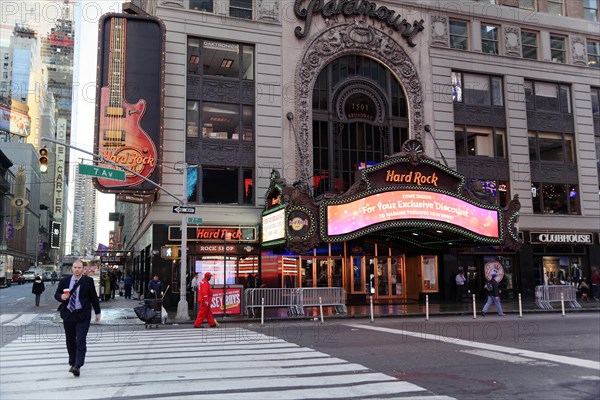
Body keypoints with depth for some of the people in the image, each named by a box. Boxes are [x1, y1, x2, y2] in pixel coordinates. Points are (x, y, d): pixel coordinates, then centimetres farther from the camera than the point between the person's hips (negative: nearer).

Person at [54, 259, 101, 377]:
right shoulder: (64, 281, 5)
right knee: (70, 340, 13)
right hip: (68, 314, 3)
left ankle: (77, 366, -16)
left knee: (81, 341, -12)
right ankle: (72, 362, 29)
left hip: (82, 315, -3)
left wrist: (97, 312, 7)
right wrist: (61, 297, -14)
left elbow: (94, 297, 4)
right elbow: (56, 294, 10)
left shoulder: (88, 281, -1)